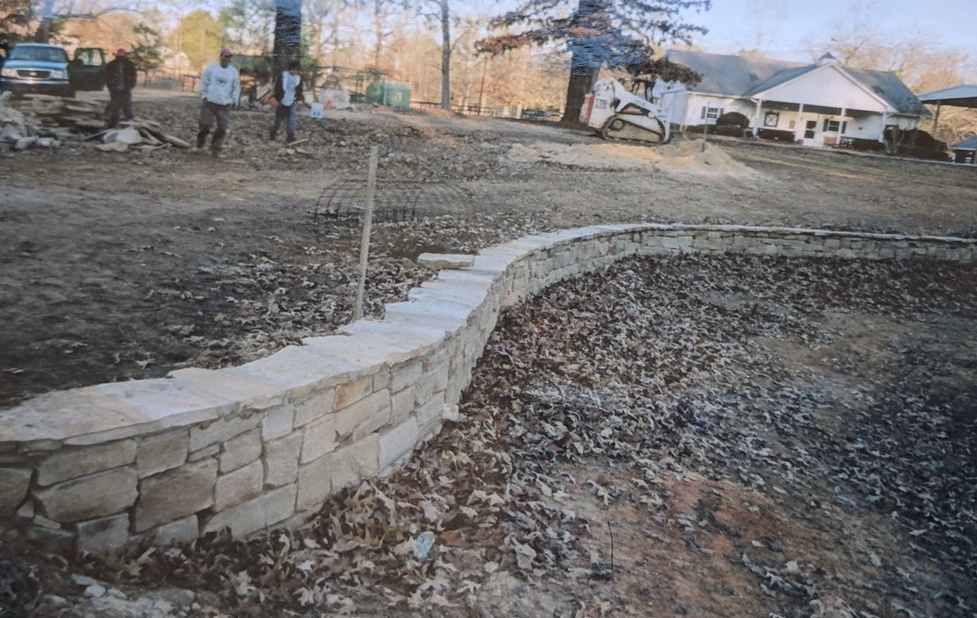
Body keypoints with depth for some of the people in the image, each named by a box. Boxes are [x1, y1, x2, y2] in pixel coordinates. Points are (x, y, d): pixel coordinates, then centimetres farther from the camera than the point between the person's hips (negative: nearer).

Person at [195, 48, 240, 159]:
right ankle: (200, 144, 23)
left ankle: (216, 150, 7)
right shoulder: (211, 67, 0)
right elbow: (203, 82, 3)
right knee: (205, 124, 2)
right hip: (209, 102, -1)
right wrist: (204, 96, -1)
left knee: (222, 128, -2)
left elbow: (236, 88, 11)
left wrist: (233, 100, 3)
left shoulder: (233, 72, 5)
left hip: (225, 105, 1)